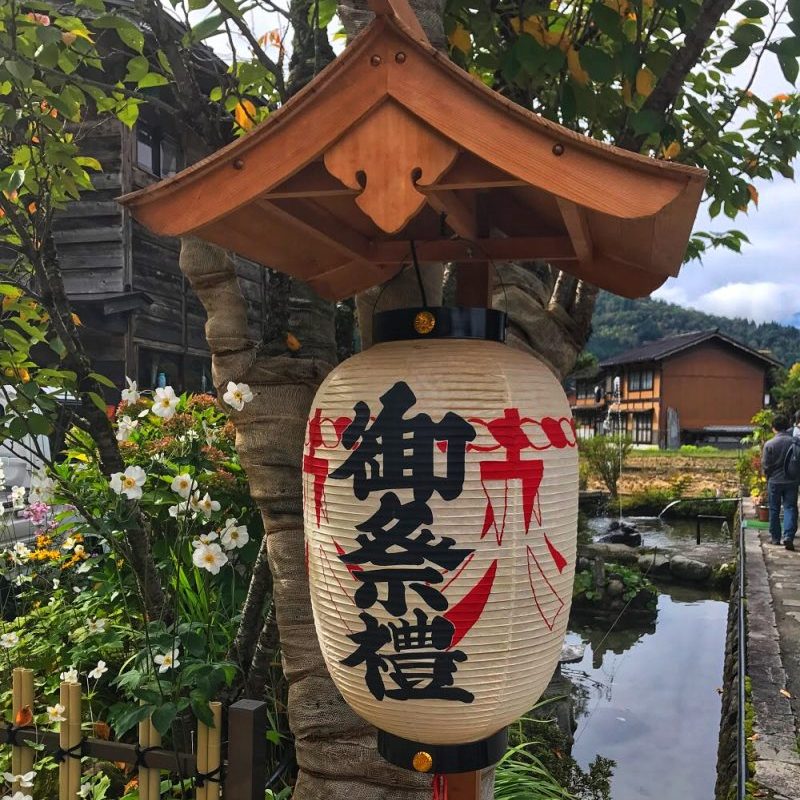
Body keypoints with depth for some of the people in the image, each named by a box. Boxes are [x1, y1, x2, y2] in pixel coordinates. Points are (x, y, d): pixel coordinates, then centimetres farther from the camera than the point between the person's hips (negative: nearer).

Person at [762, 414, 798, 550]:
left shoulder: (769, 444, -11)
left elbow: (765, 465, -7)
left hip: (774, 481, -1)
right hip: (792, 481, 1)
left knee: (774, 510, 11)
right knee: (790, 508, 4)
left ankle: (775, 537, 18)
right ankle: (788, 536, -10)